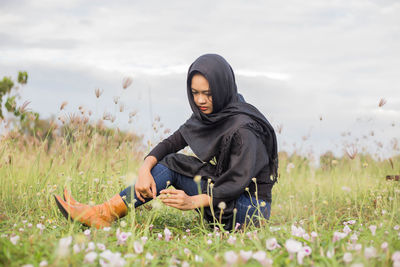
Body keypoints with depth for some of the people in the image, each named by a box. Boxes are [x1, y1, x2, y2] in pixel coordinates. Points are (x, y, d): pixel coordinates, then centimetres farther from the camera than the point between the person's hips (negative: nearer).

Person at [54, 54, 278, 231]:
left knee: (173, 166, -16)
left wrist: (193, 201, -37)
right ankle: (104, 214, -12)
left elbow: (239, 181, -26)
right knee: (170, 162, -5)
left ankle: (105, 213, -18)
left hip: (251, 209, -8)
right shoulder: (207, 114, 5)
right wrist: (146, 169, -18)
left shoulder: (243, 128, -20)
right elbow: (171, 143, 1)